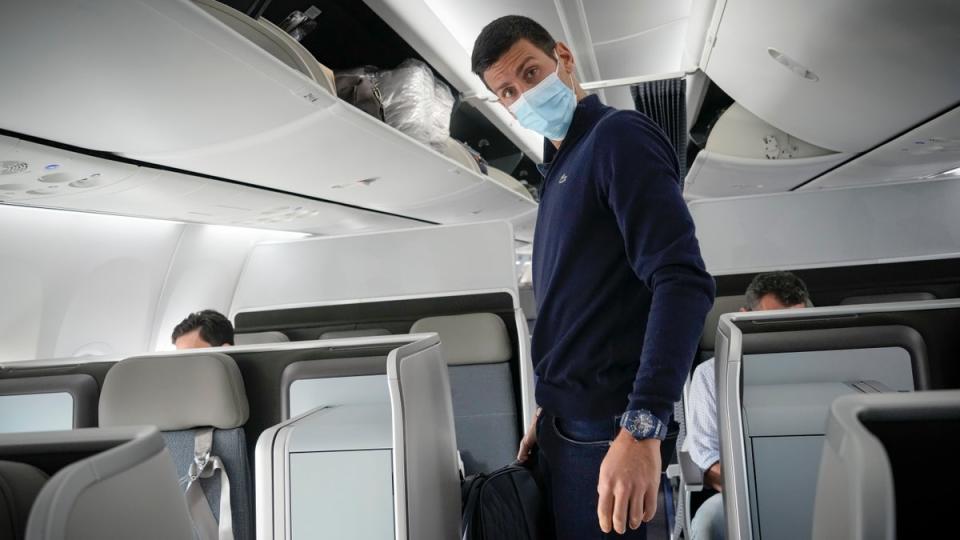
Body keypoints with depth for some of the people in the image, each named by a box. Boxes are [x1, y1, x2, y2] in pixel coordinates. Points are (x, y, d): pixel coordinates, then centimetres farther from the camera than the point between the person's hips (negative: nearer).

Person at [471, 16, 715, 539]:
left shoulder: (619, 136, -11)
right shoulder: (559, 168, 15)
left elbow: (683, 282, -22)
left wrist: (641, 428, -29)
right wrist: (548, 408, 18)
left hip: (606, 427, -8)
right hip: (564, 421, 8)